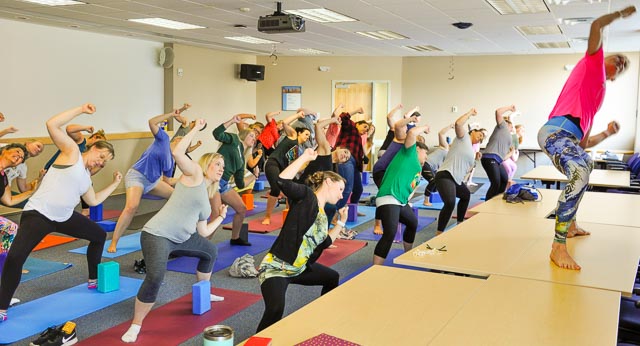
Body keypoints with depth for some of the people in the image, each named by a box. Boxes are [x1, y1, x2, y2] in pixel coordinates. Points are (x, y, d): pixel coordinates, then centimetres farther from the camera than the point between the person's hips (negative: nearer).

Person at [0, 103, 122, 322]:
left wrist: (114, 184, 26)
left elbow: (94, 200, 24)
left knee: (99, 235, 19)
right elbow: (52, 125, -17)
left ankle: (93, 280, 36)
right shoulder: (72, 151, -5)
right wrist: (81, 110, -15)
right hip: (38, 213, -9)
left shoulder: (86, 177, 16)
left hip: (64, 217, 9)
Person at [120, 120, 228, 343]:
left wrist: (220, 218, 26)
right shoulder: (195, 174, -2)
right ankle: (135, 325, -13)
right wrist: (196, 128, -12)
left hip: (181, 238, 10)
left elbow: (203, 232, 20)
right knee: (155, 277, -30)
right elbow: (177, 152, -22)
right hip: (157, 235, -10)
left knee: (211, 251, 28)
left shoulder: (205, 195, 20)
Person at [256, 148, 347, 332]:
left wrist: (341, 222, 19)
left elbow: (324, 243, 21)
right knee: (275, 310, -33)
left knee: (332, 277, 29)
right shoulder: (306, 196, -12)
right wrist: (305, 157, -21)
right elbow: (282, 181, -29)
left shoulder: (323, 215, 12)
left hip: (300, 268, 10)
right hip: (276, 268, -10)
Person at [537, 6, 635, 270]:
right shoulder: (593, 62, 17)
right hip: (556, 132, -10)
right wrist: (621, 14, 19)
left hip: (569, 139, 10)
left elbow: (585, 143, 30)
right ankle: (558, 248, -33)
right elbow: (597, 25, 3)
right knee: (581, 174, -32)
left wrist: (607, 133, 18)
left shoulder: (598, 96, 33)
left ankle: (570, 225, 46)